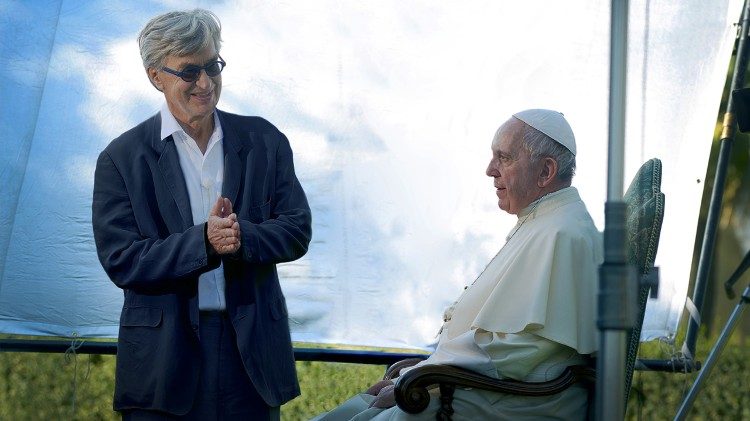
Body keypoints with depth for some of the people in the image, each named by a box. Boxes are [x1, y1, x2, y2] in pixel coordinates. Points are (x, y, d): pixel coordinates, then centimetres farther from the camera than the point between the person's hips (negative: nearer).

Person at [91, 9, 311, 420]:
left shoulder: (263, 140, 7)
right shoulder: (122, 158, -2)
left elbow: (297, 230, 5)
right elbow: (121, 262, -8)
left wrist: (243, 236, -16)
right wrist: (203, 242, -21)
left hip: (253, 350, 2)